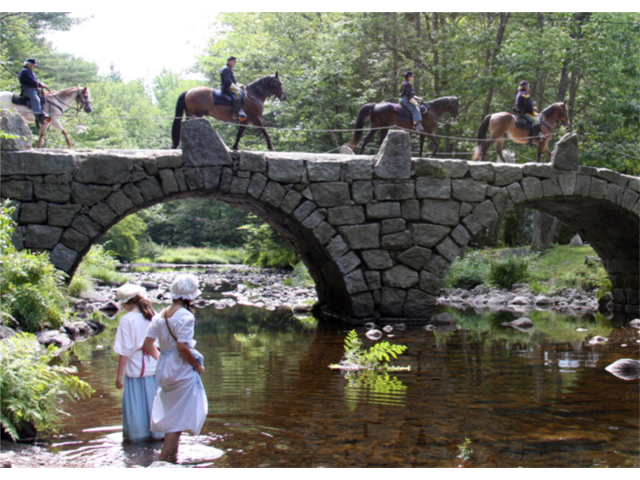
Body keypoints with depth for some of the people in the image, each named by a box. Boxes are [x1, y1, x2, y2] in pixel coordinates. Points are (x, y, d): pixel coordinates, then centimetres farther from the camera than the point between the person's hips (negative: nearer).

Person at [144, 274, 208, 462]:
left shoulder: (160, 316, 6)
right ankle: (163, 460, -4)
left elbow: (147, 344, 5)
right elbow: (182, 347, -25)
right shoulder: (185, 316, -16)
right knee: (179, 418, 0)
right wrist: (198, 366, -12)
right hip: (182, 370, -8)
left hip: (164, 369, 8)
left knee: (171, 415, 20)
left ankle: (173, 457, 29)